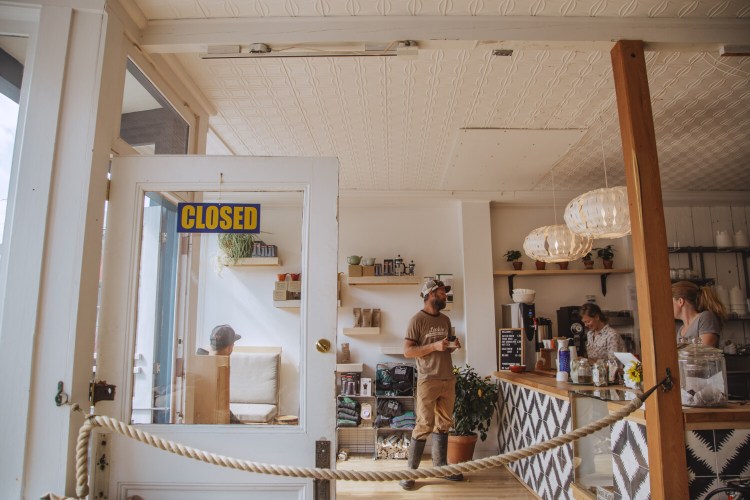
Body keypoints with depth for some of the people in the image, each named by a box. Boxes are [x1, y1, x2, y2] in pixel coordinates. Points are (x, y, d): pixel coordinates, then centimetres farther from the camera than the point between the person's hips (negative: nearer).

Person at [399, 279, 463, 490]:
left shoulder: (445, 320, 13)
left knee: (443, 424, 12)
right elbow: (407, 351, -12)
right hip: (428, 381, -7)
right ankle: (410, 471, 6)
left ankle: (440, 466, 25)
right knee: (424, 426, -5)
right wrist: (434, 346, -20)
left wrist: (453, 346, 0)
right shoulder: (417, 320, -9)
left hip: (448, 380, 7)